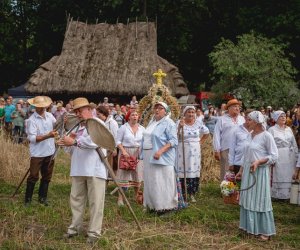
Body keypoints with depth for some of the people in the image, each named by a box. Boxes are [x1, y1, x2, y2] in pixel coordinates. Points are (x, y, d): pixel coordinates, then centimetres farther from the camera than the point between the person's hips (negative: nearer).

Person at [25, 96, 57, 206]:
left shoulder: (49, 116, 3)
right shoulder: (32, 120, -14)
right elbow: (32, 138, -20)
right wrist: (48, 136, -29)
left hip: (50, 152, 6)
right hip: (37, 154, -6)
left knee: (47, 176, 13)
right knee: (33, 176, 0)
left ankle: (42, 198, 26)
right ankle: (28, 199, 13)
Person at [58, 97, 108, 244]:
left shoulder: (98, 124, -5)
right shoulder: (80, 127, 21)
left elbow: (94, 141, -24)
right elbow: (74, 149, 25)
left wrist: (74, 142, -21)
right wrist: (70, 141, 4)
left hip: (94, 170, -8)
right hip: (79, 169, 8)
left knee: (95, 202, -3)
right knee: (76, 199, 11)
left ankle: (94, 232, 3)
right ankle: (75, 228, 22)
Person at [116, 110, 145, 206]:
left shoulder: (142, 128, 7)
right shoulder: (123, 127, -2)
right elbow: (118, 141, -3)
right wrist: (123, 151, -15)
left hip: (138, 153, 3)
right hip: (126, 152, -3)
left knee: (138, 175, 5)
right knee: (124, 175, -4)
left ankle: (137, 196, 19)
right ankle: (120, 198, -1)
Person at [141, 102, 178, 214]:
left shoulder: (168, 123, -9)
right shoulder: (152, 122, 16)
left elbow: (173, 141, -16)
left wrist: (160, 151, -26)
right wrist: (143, 154, 15)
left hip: (161, 158, -8)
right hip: (149, 157, 8)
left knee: (161, 182, -6)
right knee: (150, 182, 11)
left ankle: (165, 206, 1)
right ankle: (153, 205, 19)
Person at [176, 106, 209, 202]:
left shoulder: (198, 122, 3)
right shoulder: (180, 123, -6)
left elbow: (206, 133, 18)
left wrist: (200, 142, 8)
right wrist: (179, 127, -26)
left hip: (195, 151, 3)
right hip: (182, 151, -3)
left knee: (194, 171, 2)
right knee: (182, 172, -4)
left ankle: (192, 194, 10)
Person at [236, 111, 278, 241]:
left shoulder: (266, 136, -13)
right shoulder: (250, 135, 8)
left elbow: (274, 156, -12)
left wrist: (258, 162, -22)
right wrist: (241, 170, 16)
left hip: (260, 172, -7)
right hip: (248, 171, 7)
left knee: (260, 200, 1)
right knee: (248, 199, 12)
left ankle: (265, 231, 12)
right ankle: (250, 226, 25)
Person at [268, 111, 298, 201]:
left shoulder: (289, 129, 12)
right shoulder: (272, 130, -4)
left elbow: (294, 144, 13)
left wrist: (296, 155, 8)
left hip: (290, 157, 5)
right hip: (279, 157, -5)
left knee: (288, 175, 7)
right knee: (278, 176, -1)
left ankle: (287, 194, 15)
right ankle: (277, 195, 7)